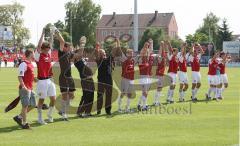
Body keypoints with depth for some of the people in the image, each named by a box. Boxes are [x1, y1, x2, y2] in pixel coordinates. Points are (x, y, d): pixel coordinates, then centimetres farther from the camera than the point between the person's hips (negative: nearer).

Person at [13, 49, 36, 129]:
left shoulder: (31, 64, 15)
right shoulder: (23, 64, -13)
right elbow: (20, 77, -20)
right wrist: (23, 86, -28)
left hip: (30, 88, 10)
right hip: (25, 88, -10)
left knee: (32, 105, 12)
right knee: (25, 105, -4)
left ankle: (19, 117, 21)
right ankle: (24, 123, 4)